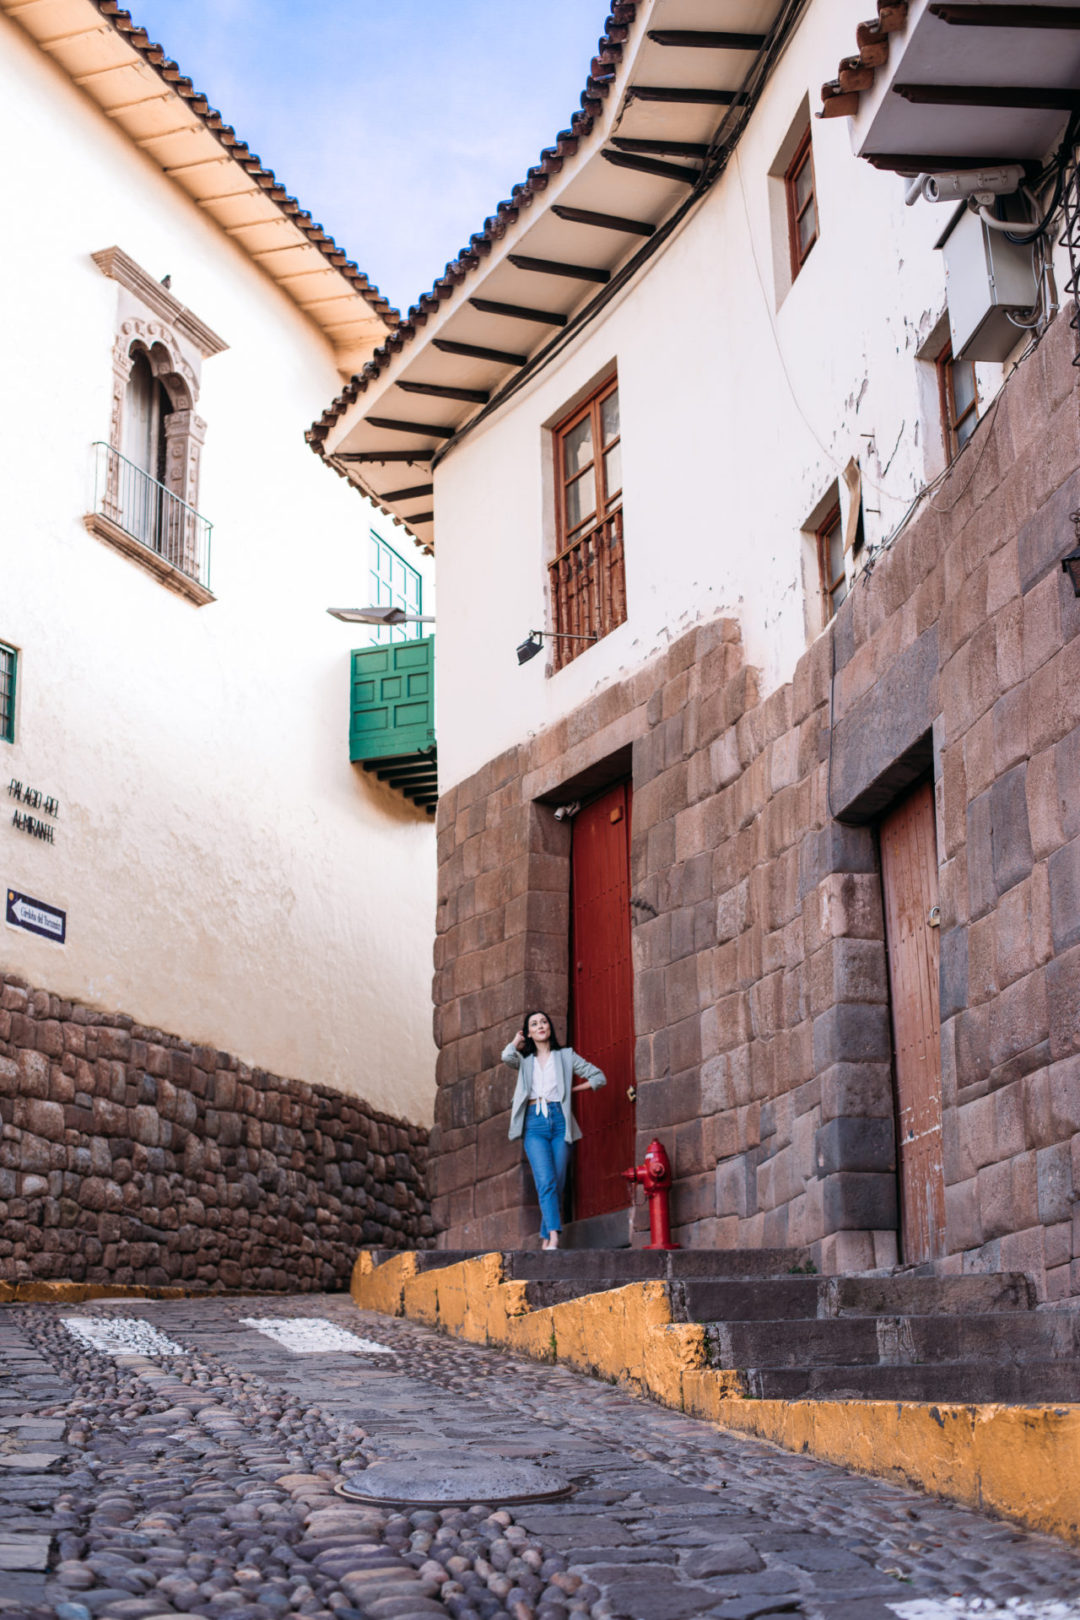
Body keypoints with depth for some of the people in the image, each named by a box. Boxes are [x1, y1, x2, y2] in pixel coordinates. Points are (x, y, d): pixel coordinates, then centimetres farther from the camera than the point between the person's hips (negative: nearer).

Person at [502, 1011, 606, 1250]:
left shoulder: (566, 1055, 15)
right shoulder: (525, 1060, 18)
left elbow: (598, 1077, 15)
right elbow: (507, 1056, -6)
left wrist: (573, 1089, 8)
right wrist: (517, 1041, 12)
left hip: (560, 1122, 1)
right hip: (534, 1124, -1)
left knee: (558, 1184, -4)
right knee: (546, 1182, -17)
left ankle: (546, 1239, 2)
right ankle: (554, 1235, -27)